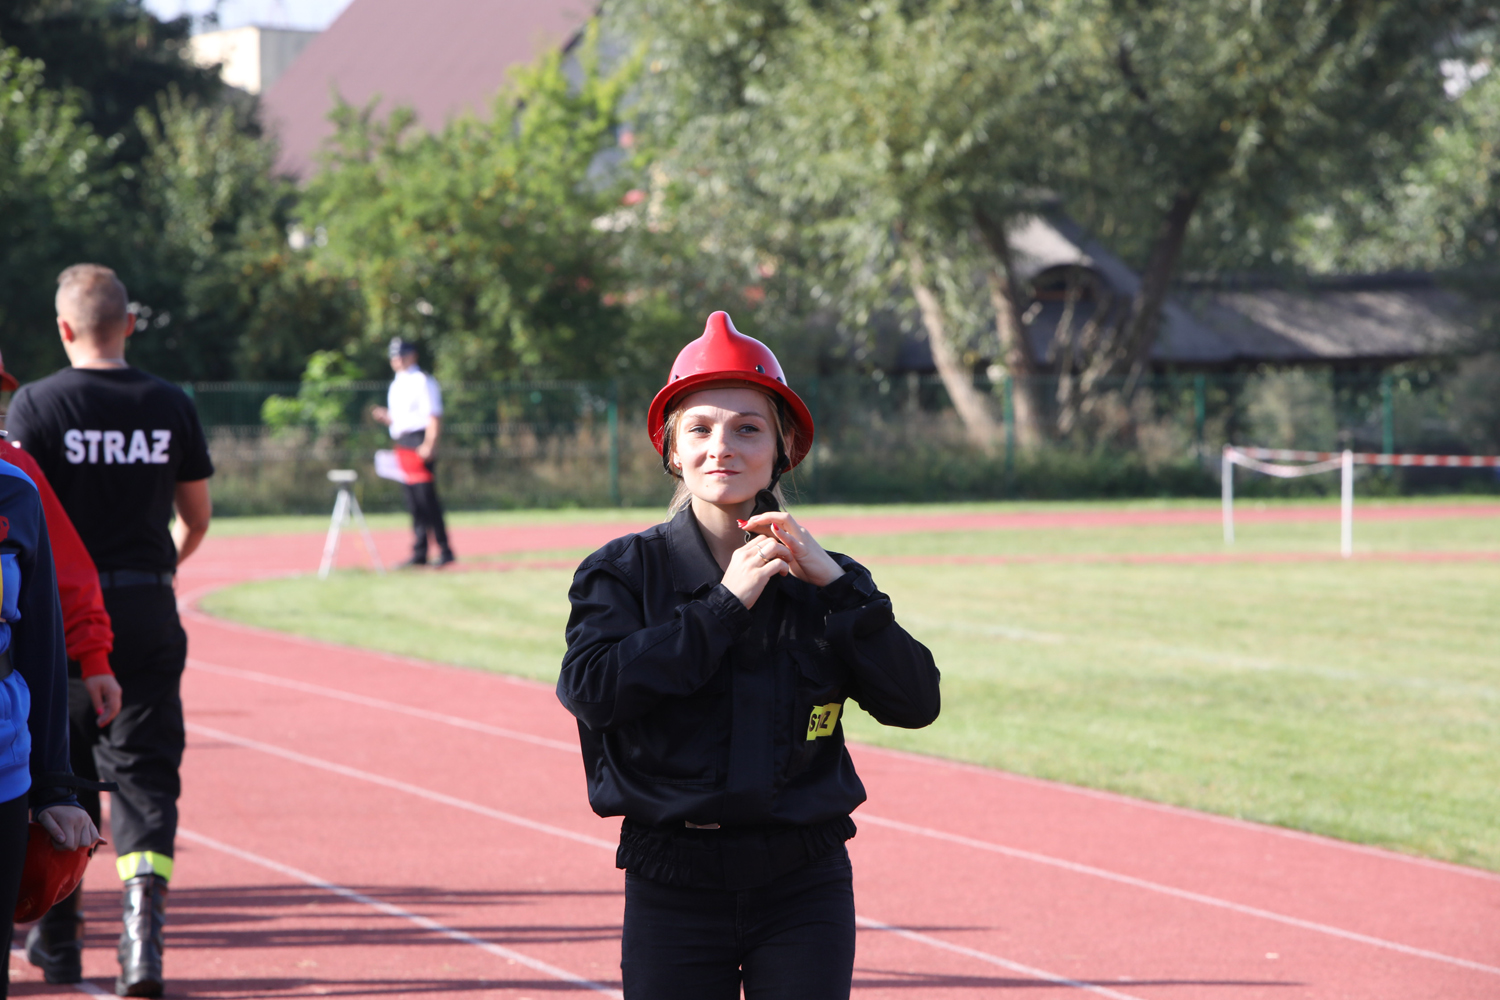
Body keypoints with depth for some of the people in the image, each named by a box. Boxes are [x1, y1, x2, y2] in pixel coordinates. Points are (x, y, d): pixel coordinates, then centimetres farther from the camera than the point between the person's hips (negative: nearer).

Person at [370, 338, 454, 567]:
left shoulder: (422, 381, -7)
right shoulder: (396, 384, 20)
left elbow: (434, 417, -13)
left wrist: (429, 445, -24)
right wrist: (385, 416, 5)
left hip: (419, 442, -9)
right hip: (402, 442, 9)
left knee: (427, 498, -12)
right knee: (414, 502, 8)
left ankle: (444, 550, -10)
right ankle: (419, 554, 9)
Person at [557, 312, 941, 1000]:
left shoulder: (820, 579, 7)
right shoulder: (623, 571, 3)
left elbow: (914, 703, -3)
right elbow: (590, 688, -15)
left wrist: (834, 581, -10)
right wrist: (726, 604, -14)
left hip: (803, 889, 1)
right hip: (672, 885, -1)